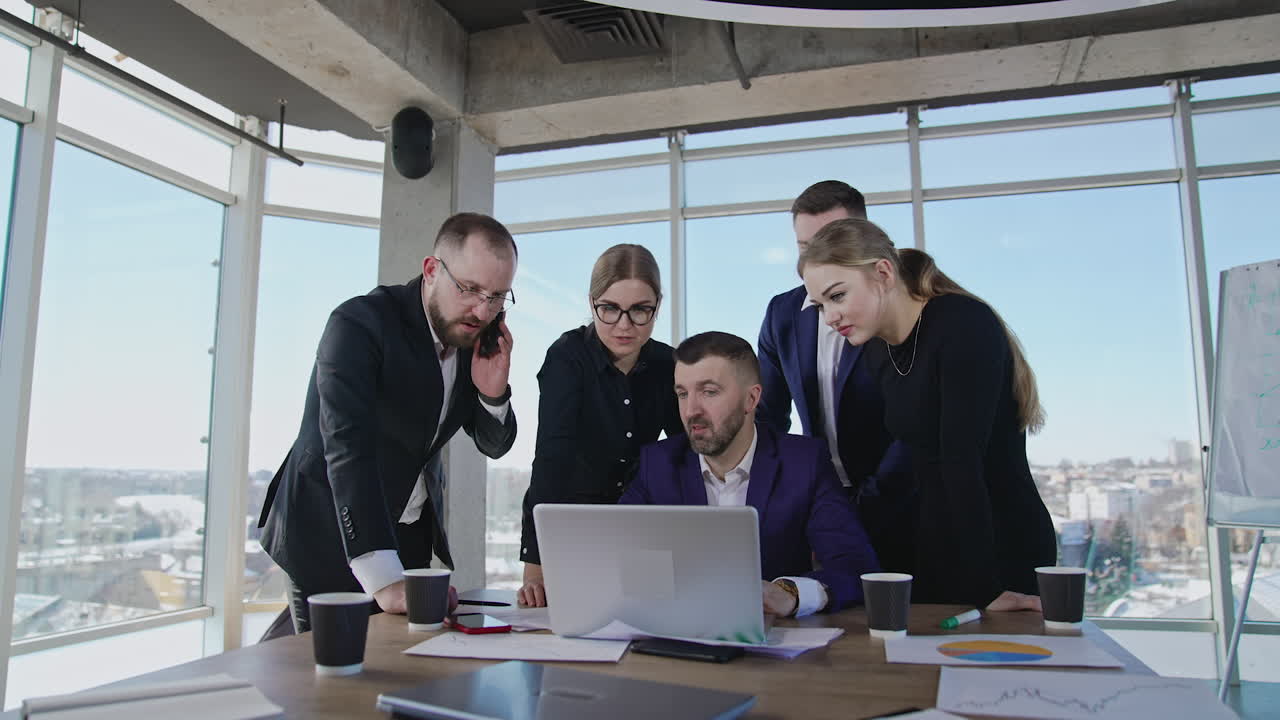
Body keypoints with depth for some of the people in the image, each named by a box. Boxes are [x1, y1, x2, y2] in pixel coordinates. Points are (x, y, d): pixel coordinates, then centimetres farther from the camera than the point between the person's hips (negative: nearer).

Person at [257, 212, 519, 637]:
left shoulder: (474, 335, -3)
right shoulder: (359, 324, -23)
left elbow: (494, 445, 5)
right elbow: (347, 447, -35)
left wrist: (493, 392, -18)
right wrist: (385, 580, -43)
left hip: (411, 536, 6)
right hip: (330, 537, -6)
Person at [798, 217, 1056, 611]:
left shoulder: (966, 324, -19)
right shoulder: (875, 349, 4)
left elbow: (963, 459, -24)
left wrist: (987, 589, -26)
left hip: (1003, 549, -6)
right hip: (929, 546, 7)